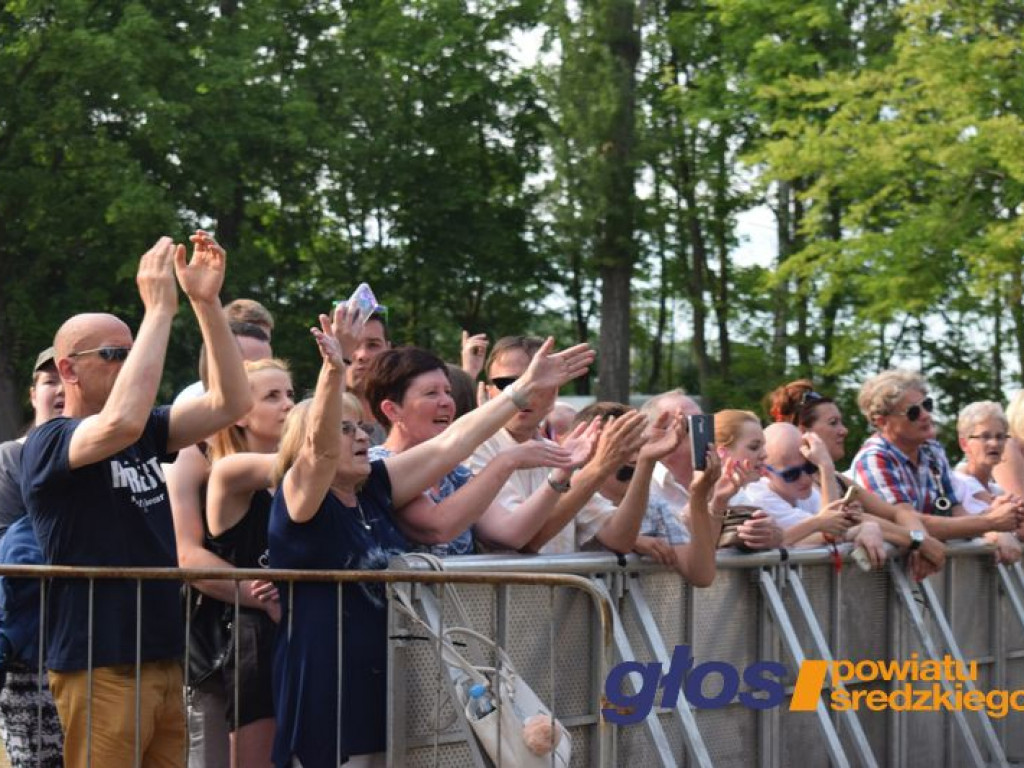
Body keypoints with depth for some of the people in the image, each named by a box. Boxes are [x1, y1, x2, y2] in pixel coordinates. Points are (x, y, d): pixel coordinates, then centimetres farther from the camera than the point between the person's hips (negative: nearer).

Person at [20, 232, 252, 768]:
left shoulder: (143, 436, 13)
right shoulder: (47, 444, -9)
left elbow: (231, 404, 5)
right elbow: (121, 421, -30)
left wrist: (207, 302, -6)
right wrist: (159, 308, -23)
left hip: (164, 661, 7)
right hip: (99, 668, -7)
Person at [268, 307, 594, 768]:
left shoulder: (375, 488, 10)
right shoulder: (300, 499, -7)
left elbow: (449, 445, 9)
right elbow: (320, 447, -27)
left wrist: (527, 387, 6)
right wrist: (334, 369, -44)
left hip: (387, 691, 7)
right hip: (324, 696, -7)